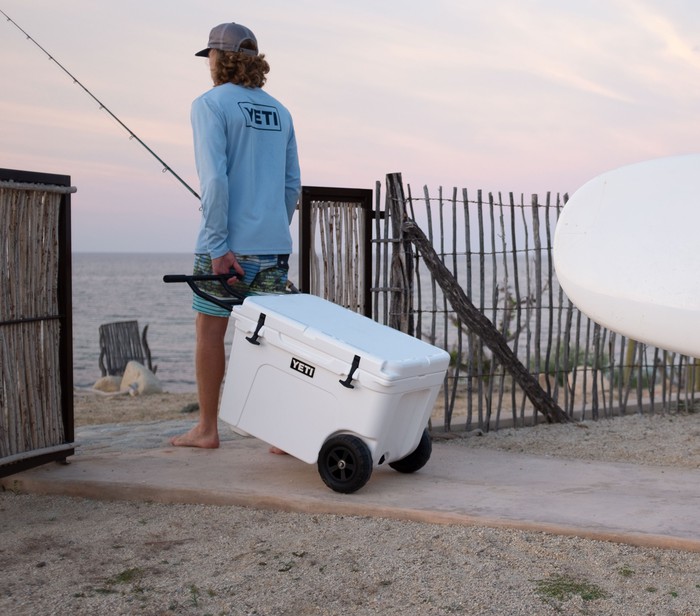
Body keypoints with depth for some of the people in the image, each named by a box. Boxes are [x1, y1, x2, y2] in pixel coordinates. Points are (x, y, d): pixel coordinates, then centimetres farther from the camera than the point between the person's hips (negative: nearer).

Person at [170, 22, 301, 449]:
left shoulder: (211, 105, -6)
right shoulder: (279, 112, 13)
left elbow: (214, 179, -16)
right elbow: (293, 184, 14)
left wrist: (218, 246, -15)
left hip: (229, 243, -5)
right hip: (275, 244, 5)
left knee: (210, 330, 9)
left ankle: (207, 429, 18)